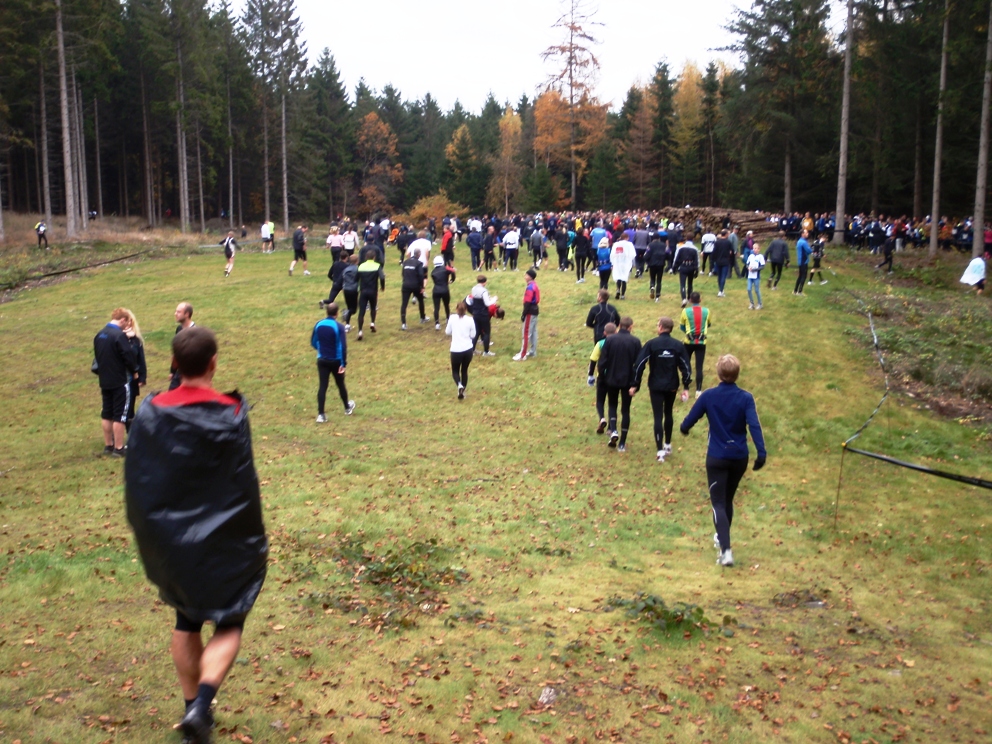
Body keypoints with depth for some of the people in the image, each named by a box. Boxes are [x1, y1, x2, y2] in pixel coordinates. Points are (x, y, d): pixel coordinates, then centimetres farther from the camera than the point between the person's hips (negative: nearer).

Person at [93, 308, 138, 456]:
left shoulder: (99, 335, 7)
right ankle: (118, 448, 1)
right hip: (120, 381, -8)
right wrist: (134, 371, 0)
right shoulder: (119, 335, -18)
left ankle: (108, 445, 23)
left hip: (104, 381, 8)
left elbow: (97, 356, 15)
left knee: (106, 414, 14)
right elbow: (129, 355, -17)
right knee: (120, 415, -1)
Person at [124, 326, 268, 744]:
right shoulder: (230, 416, -18)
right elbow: (245, 485, -13)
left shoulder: (150, 414, -8)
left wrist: (150, 536, 13)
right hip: (220, 542, -4)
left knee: (186, 622, 22)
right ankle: (202, 703, -10)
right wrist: (253, 544, 1)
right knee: (228, 624, 10)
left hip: (170, 540, 4)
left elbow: (135, 482, -1)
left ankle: (191, 707, 30)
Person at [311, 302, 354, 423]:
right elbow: (343, 346, -20)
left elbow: (313, 342, 8)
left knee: (322, 386, 4)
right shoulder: (339, 326, -16)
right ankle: (347, 408, 37)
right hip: (336, 361, -3)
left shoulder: (318, 324, -2)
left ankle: (320, 415, -2)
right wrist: (343, 363, -16)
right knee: (340, 384, 16)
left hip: (322, 360, 3)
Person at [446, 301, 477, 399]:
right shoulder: (470, 319, -3)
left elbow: (447, 332, 6)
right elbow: (473, 335, 4)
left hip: (456, 350, -1)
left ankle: (459, 385, -14)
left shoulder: (452, 318, -5)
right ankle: (462, 391, 21)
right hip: (468, 349, 1)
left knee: (455, 371, 15)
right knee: (464, 370, 20)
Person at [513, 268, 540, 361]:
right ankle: (533, 351, 25)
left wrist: (523, 314, -18)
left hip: (530, 312, -10)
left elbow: (527, 303, -22)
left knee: (526, 334, -6)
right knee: (533, 332, 16)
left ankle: (522, 355, -4)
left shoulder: (530, 287, -21)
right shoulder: (535, 285, 10)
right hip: (535, 310, 10)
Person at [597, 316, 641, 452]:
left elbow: (603, 360, -7)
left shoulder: (610, 339, -8)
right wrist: (636, 380, 9)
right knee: (625, 410, 8)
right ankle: (622, 443, 8)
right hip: (628, 380, 0)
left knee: (612, 405, 21)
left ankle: (613, 431, -2)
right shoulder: (635, 341, -8)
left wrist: (601, 374, 9)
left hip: (612, 379, 1)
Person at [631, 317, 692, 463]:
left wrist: (635, 385, -5)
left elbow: (639, 364, -11)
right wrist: (686, 387, 2)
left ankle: (660, 451, -10)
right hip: (672, 386, 3)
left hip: (656, 386, -3)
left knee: (658, 417, -3)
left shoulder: (651, 344, -8)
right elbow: (686, 367, -3)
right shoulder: (678, 345, 0)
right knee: (668, 414, 20)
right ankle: (667, 445, 30)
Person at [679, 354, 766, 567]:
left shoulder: (708, 396, -8)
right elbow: (754, 425, -18)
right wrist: (761, 453, -22)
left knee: (719, 504, -1)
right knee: (728, 499, 23)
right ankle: (722, 537, 41)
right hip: (739, 458, 2)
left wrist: (684, 429, 21)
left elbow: (689, 420, -2)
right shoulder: (745, 398, -7)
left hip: (716, 458, -2)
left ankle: (726, 550, -16)